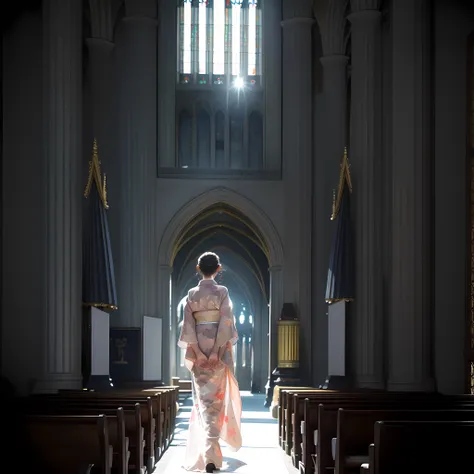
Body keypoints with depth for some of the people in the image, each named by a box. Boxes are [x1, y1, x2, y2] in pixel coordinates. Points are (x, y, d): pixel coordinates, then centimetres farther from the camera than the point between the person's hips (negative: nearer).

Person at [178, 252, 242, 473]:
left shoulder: (192, 294, 3)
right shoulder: (222, 292, -4)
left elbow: (188, 326, -3)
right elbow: (225, 323, -11)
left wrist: (197, 352, -4)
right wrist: (216, 352, -11)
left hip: (199, 351, 2)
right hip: (218, 350, -2)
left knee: (203, 398, 5)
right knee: (217, 398, 6)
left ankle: (208, 452, -2)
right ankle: (211, 454, 5)